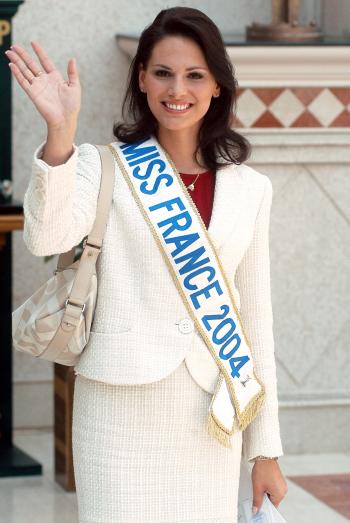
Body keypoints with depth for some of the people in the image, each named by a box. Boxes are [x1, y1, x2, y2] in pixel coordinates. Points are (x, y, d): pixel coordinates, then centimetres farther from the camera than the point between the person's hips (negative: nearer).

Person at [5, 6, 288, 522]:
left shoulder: (249, 189, 8)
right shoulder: (104, 167, 0)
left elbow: (256, 321, 11)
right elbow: (48, 237, -19)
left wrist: (266, 449, 11)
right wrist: (60, 132, -32)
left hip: (211, 417, 3)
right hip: (121, 408, -3)